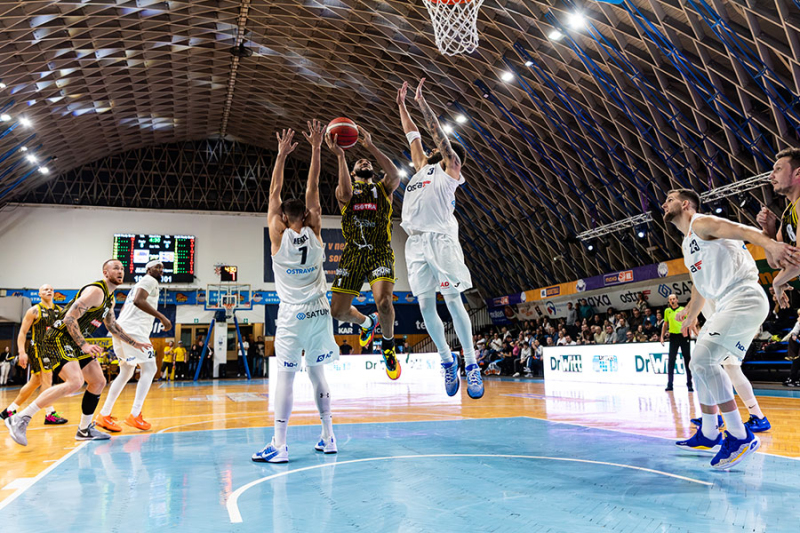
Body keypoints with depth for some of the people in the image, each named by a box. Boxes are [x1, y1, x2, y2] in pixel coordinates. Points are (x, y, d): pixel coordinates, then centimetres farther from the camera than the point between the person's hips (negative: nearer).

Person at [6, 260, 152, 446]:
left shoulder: (110, 299, 15)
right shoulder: (95, 291, -17)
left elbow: (112, 325, 28)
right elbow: (69, 318, -24)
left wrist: (135, 343, 26)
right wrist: (84, 345, -30)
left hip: (75, 343, 11)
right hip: (59, 338, -11)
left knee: (99, 382, 10)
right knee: (75, 382, -28)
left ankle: (84, 430, 23)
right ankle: (20, 419, -20)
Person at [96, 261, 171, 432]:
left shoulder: (139, 284, 28)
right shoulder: (150, 280, -2)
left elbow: (124, 308, 30)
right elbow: (138, 301, -20)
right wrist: (161, 317, -21)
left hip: (122, 329, 10)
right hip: (133, 330, -10)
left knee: (126, 373, 15)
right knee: (149, 369, -8)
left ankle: (104, 415, 17)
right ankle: (135, 415, -12)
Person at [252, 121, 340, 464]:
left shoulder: (279, 237, -5)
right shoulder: (314, 234, 0)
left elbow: (274, 194, 1)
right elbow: (313, 190, 4)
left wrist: (282, 154, 4)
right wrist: (315, 149, 6)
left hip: (293, 316, -3)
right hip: (320, 311, 4)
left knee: (285, 375, -3)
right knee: (317, 371, 13)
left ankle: (279, 446, -5)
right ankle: (328, 436, 16)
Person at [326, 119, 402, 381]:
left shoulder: (383, 187, 15)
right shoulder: (343, 188, 15)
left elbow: (395, 175, -10)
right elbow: (346, 195, -12)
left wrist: (371, 146, -14)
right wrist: (340, 155, -16)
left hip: (380, 252, -2)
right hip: (352, 253, 2)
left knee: (383, 301, -26)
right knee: (338, 310, -1)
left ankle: (388, 345, 4)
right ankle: (368, 322, 34)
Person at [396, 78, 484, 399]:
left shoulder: (450, 168, 8)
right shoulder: (423, 166, 25)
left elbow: (438, 133, -1)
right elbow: (413, 135, 32)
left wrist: (421, 102, -1)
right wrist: (402, 104, 33)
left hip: (440, 238, -6)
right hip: (415, 242, 6)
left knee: (453, 301, -11)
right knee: (426, 305, 1)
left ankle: (471, 366, -8)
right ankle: (447, 361, 13)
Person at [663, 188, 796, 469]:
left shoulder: (702, 223, -6)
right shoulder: (687, 243, 22)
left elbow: (742, 230, -25)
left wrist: (770, 245, -44)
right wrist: (691, 314, 44)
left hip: (744, 299, -10)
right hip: (723, 306, 10)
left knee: (703, 359, -22)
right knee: (700, 363, 14)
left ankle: (740, 437, -16)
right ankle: (708, 435, 24)